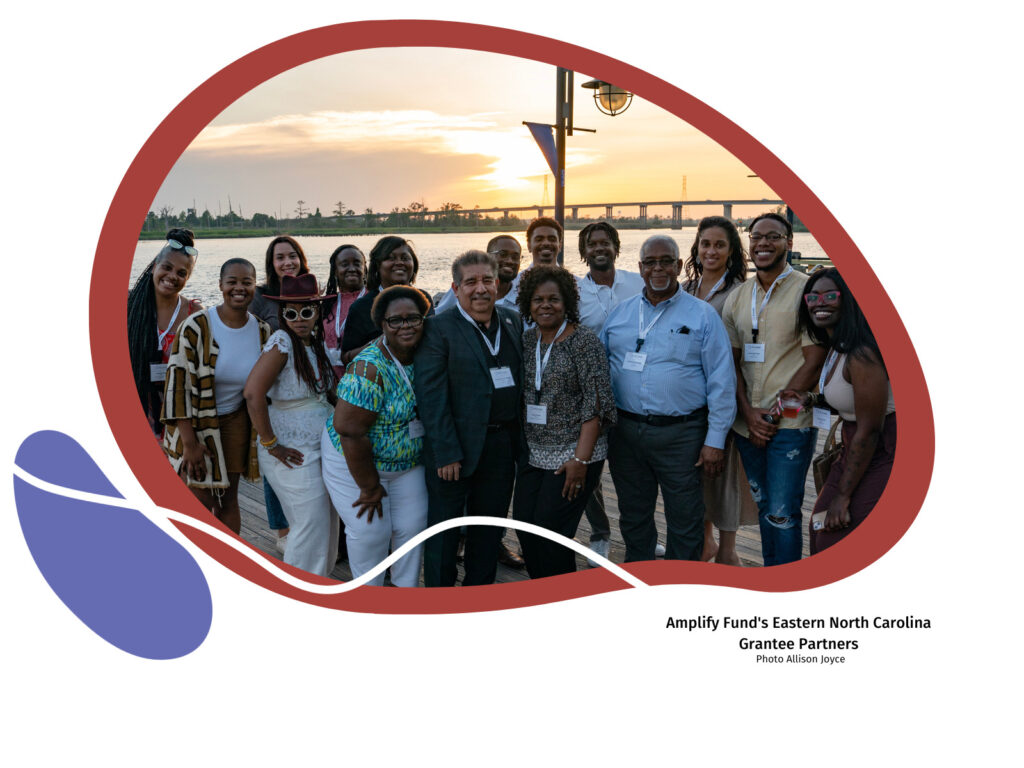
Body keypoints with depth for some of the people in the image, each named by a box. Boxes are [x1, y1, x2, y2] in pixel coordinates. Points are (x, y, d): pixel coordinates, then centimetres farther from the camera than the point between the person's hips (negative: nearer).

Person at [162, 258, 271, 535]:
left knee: (228, 500, 11)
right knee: (200, 505, -2)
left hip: (235, 423, 4)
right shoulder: (196, 326, -16)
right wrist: (190, 442, -18)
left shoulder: (263, 332, -3)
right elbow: (178, 383, -16)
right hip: (195, 423, -3)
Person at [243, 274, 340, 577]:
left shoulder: (316, 344, 8)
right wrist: (270, 444, -19)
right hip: (295, 454, -7)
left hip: (322, 447, 8)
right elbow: (253, 393, -26)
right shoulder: (282, 342, -16)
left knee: (327, 523, 14)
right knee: (311, 525, -1)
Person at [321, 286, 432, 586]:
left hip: (406, 462, 6)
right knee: (370, 532, 1)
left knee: (412, 527, 6)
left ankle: (406, 588, 28)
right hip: (355, 461, -6)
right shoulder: (369, 369, -28)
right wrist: (370, 487, -17)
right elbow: (349, 430, -27)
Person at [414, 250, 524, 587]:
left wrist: (520, 438, 4)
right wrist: (446, 452, -17)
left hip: (503, 443, 5)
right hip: (457, 446, -5)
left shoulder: (513, 322, 8)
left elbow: (521, 380, 11)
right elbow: (431, 396, -14)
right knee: (444, 529, 10)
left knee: (489, 530, 18)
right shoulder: (438, 328, -9)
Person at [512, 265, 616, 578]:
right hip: (533, 454, 6)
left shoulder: (584, 340, -10)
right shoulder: (527, 340, 9)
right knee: (524, 525, 5)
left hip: (574, 455, -6)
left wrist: (581, 459, -17)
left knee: (550, 529, -6)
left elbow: (597, 403, -14)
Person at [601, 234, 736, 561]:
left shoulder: (703, 315, -1)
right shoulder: (619, 313, 9)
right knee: (633, 517, 17)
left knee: (685, 521, 5)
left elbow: (722, 382, -3)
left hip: (680, 434, -3)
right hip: (624, 432, 3)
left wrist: (715, 440, -8)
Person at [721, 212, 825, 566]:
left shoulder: (807, 290, -4)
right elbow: (731, 361, 9)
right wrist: (748, 412, -4)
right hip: (748, 423, 5)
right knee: (762, 506, 14)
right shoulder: (737, 297, 11)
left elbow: (814, 361, -9)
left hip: (790, 422, -5)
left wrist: (776, 411, -11)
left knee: (782, 512, -5)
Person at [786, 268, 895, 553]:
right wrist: (811, 400, 2)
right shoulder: (836, 348, 6)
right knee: (821, 528, 14)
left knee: (836, 539, -2)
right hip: (853, 453, 9)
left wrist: (843, 495, -15)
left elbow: (869, 431, -22)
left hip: (879, 462, -9)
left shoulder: (861, 354, -24)